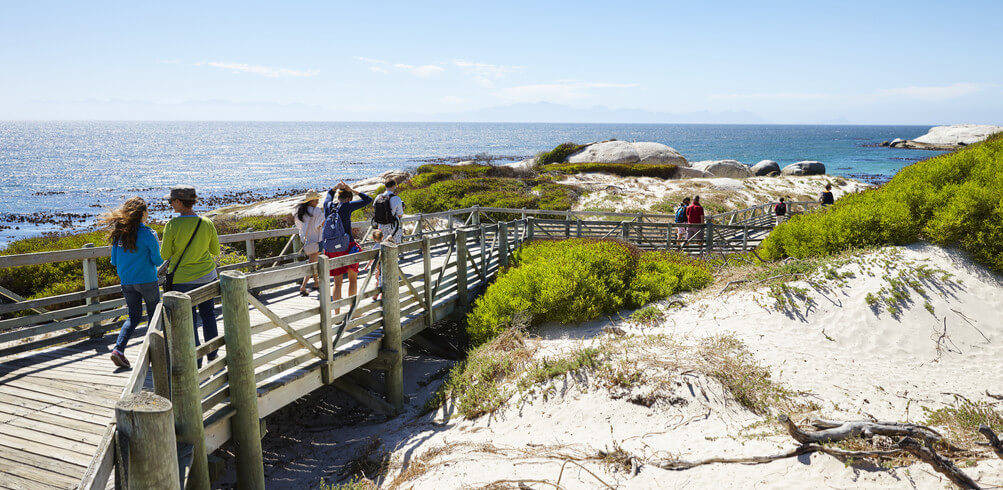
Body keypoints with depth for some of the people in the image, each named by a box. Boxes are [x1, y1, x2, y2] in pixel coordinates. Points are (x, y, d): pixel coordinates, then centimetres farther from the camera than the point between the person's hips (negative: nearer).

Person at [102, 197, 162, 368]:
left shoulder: (119, 233, 2)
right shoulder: (148, 234, -14)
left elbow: (114, 261, 9)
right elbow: (158, 261, -11)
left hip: (126, 282, 5)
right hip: (147, 281, -5)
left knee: (134, 316, 16)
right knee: (154, 316, 12)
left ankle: (118, 349, -1)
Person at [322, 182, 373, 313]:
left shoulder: (327, 205, 3)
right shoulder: (347, 206, -10)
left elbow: (329, 193, 28)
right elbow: (368, 200, -2)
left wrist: (336, 187, 11)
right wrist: (352, 190, 1)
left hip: (331, 250, 4)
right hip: (347, 248, -4)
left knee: (337, 282, 11)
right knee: (353, 279, 15)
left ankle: (337, 314, 9)